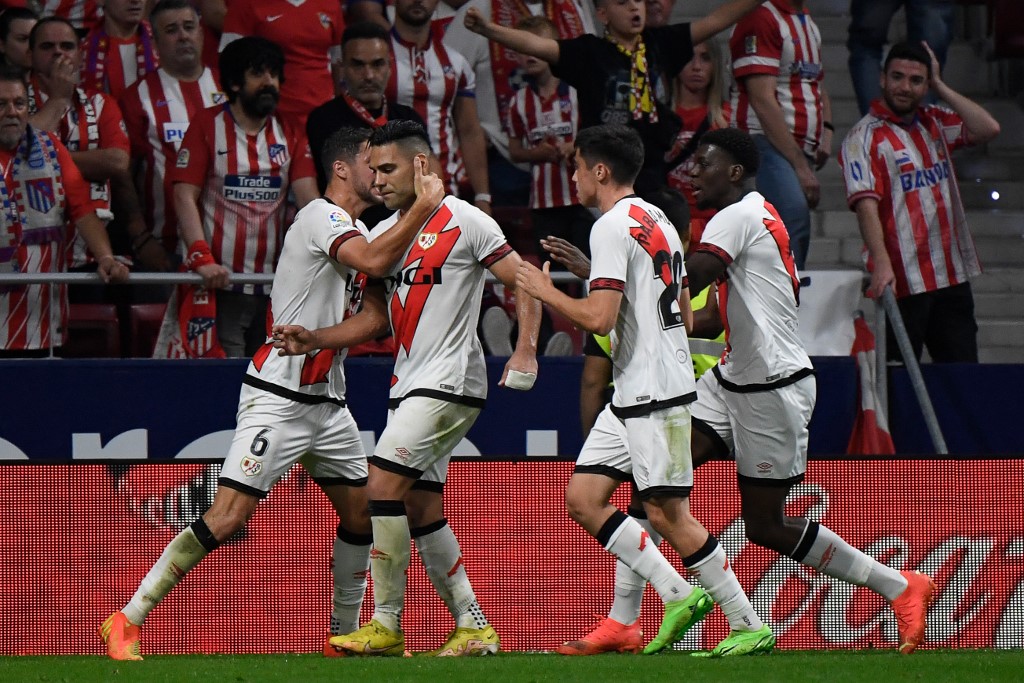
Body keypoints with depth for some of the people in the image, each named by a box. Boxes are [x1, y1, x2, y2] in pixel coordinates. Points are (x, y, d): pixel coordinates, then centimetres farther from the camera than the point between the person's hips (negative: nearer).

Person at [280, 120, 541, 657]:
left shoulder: (464, 222, -7)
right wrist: (314, 340, 2)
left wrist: (525, 351, -18)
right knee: (421, 510, 7)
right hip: (408, 385, 8)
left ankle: (387, 625, -11)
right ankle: (473, 627, 14)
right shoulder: (382, 235, 14)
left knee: (382, 487, -16)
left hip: (449, 381, -8)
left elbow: (525, 284, -6)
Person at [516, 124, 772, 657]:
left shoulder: (612, 227, -13)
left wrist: (545, 292, -7)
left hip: (653, 393, -10)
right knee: (582, 497, 8)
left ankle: (748, 625, -2)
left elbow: (599, 317, -22)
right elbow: (685, 317, 20)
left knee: (667, 513, -7)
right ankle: (678, 594, 6)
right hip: (633, 393, 10)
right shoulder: (658, 221, 16)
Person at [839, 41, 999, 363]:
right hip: (903, 281, -6)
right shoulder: (866, 137, -5)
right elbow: (866, 204, -16)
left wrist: (940, 87, 3)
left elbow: (988, 129, 1)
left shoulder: (935, 123, 14)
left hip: (953, 277, 6)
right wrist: (881, 263, -29)